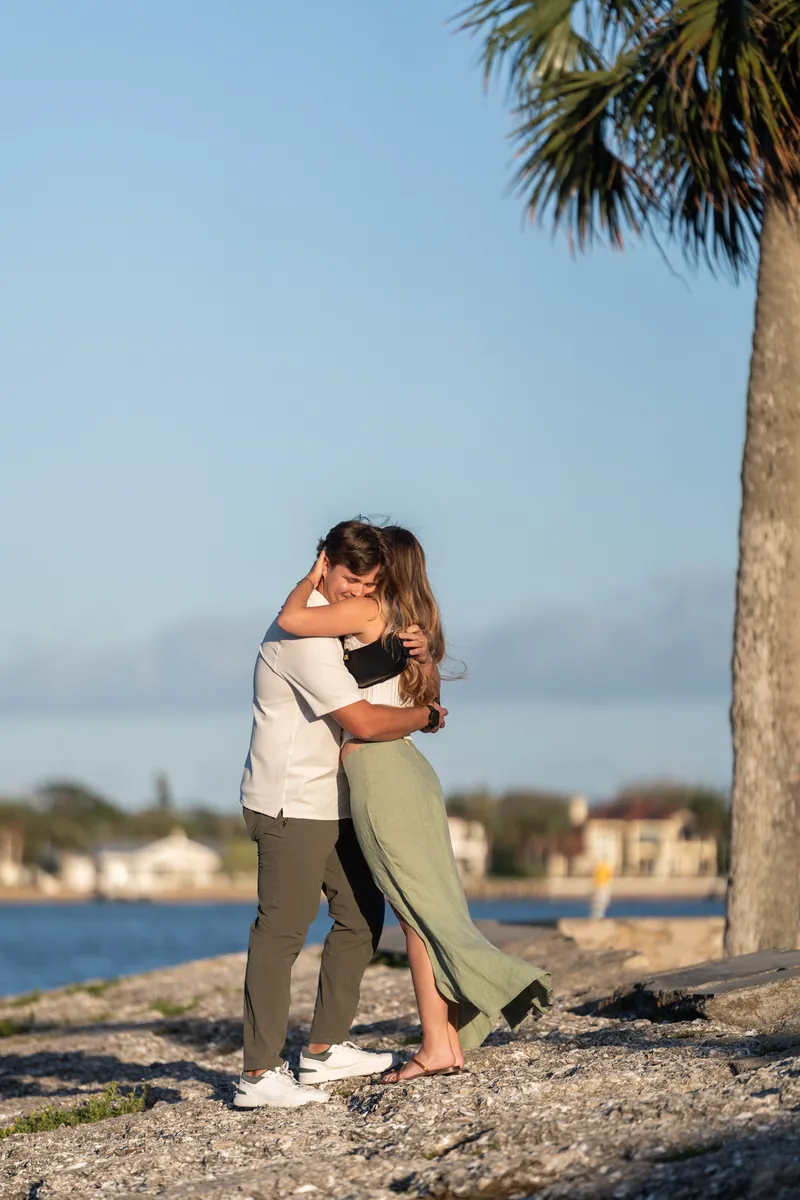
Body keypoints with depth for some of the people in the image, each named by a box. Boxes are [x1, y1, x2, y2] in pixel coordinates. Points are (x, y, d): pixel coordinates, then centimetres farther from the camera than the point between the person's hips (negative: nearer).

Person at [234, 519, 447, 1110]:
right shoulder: (302, 633, -19)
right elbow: (365, 721, -24)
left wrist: (419, 653, -2)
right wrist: (428, 717, -7)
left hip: (332, 803, 10)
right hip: (290, 804, -10)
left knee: (362, 914, 15)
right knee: (282, 930, -13)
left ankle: (326, 1049, 22)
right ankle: (259, 1073, -14)